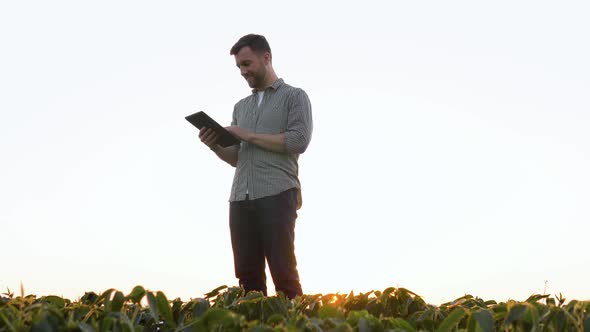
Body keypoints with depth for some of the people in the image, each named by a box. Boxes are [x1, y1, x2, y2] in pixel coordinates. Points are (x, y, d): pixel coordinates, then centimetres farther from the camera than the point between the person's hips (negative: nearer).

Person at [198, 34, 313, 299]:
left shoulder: (294, 97, 7)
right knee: (247, 275, 2)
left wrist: (249, 135, -7)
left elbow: (298, 141, -9)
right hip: (241, 198, 6)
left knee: (283, 272, -7)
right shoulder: (241, 106, 24)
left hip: (277, 195, -5)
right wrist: (215, 145, 1)